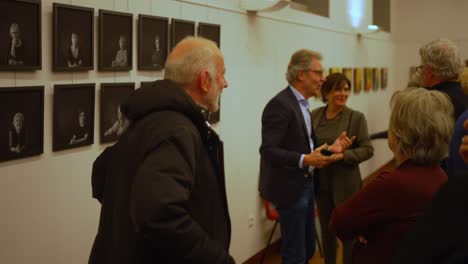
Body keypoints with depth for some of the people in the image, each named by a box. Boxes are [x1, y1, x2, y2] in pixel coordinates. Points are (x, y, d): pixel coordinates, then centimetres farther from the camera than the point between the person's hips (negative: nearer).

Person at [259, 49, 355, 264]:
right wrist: (304, 160, -35)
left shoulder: (301, 104, 13)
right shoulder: (280, 105, -18)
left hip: (305, 184, 10)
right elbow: (268, 150, -24)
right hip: (290, 187, -10)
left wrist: (329, 148, 1)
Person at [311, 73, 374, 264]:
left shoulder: (356, 117, -8)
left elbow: (367, 150, -10)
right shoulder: (315, 115, 2)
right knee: (326, 230, 15)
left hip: (346, 183, -3)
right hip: (321, 182, 4)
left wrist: (342, 155, -22)